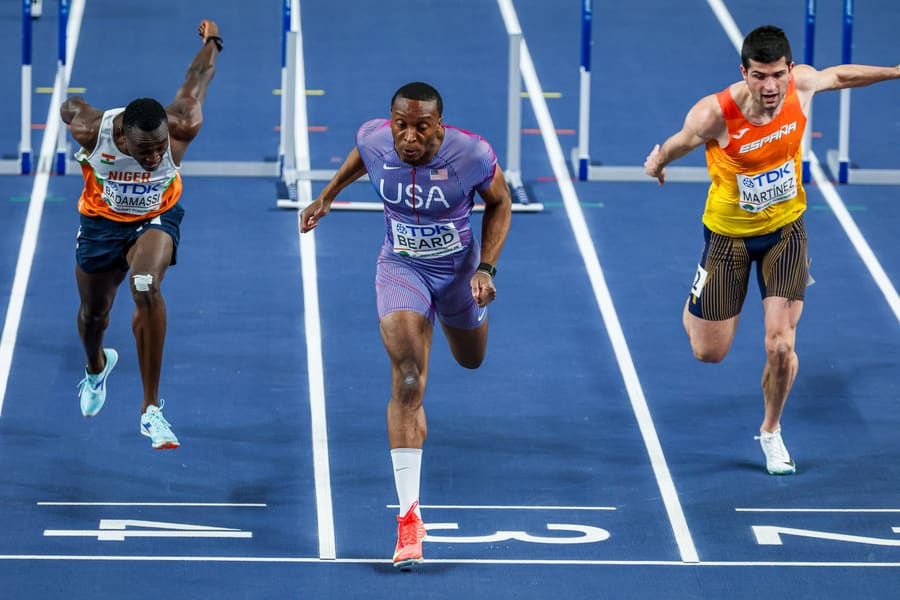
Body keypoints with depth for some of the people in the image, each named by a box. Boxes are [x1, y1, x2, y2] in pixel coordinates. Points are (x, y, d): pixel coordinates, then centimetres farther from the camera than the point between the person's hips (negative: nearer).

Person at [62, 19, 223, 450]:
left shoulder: (181, 128, -32)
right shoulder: (91, 129, -34)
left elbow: (195, 82, -11)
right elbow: (69, 106, -8)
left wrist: (212, 41, 10)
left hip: (157, 218, -1)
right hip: (101, 221, 1)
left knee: (146, 288, -31)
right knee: (94, 312, 19)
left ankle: (151, 408, -25)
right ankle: (97, 367, 59)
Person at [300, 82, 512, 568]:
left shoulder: (472, 155, -28)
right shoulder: (374, 139, -22)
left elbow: (499, 201, -7)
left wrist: (486, 269, -14)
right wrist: (327, 196, 13)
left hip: (459, 267, 1)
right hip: (401, 268, -1)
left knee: (471, 360, 28)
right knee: (408, 383, -19)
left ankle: (473, 308, 70)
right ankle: (409, 514, -18)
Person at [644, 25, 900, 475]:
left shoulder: (802, 84, -20)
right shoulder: (715, 114, -32)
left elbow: (839, 75, 5)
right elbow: (673, 147, -11)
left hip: (785, 228, 2)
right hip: (729, 234, -2)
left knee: (780, 345, -9)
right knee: (709, 352, 9)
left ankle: (771, 430, 20)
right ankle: (697, 301, 47)